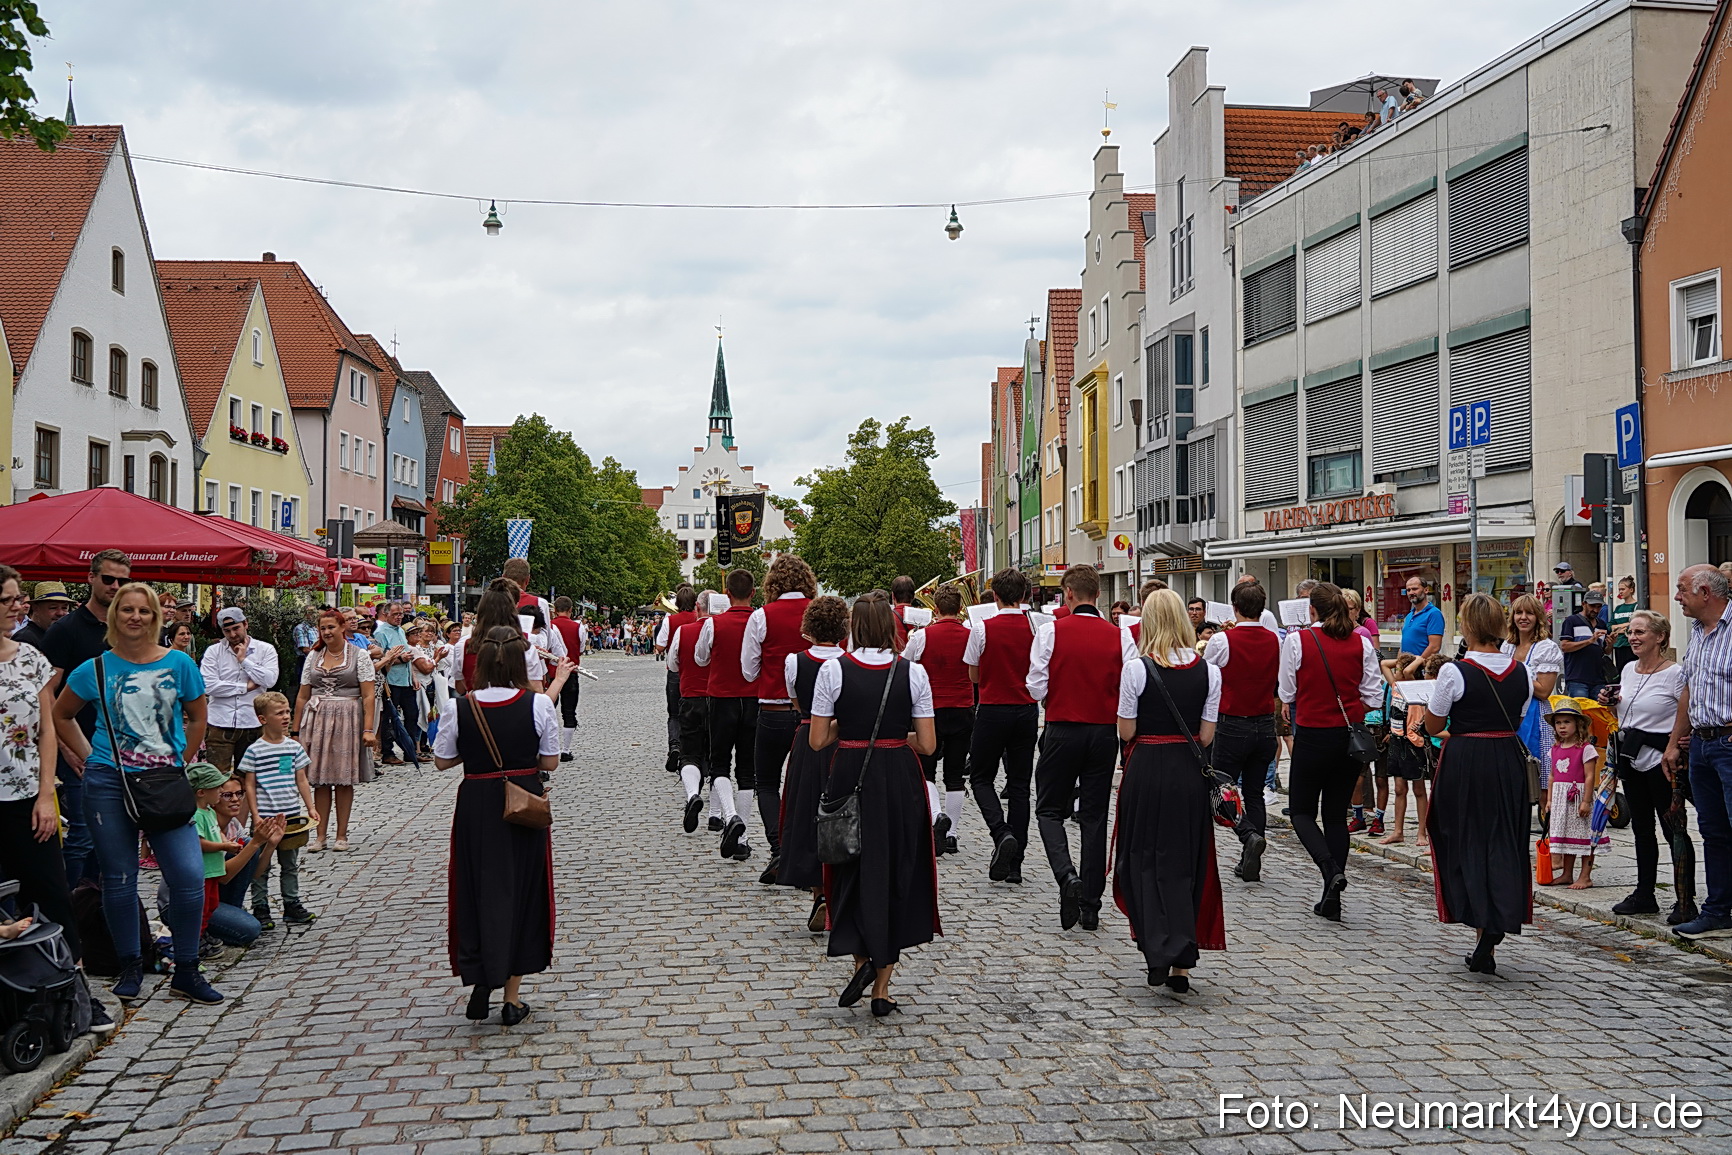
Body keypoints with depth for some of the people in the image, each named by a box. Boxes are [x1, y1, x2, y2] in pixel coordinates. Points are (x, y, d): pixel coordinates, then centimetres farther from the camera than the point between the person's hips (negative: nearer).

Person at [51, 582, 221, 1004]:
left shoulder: (178, 664, 1)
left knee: (189, 874, -9)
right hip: (109, 783, 0)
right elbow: (61, 715, 15)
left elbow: (197, 719, 13)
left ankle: (186, 972, 3)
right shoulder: (96, 669, 2)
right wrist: (88, 756, 7)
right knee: (119, 878, 6)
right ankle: (130, 966, 23)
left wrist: (180, 764, 7)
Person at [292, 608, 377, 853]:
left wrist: (368, 729, -12)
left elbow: (368, 696, -4)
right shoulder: (313, 656, 12)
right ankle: (319, 835, 8)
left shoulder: (359, 655, 1)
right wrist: (295, 730, 9)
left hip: (347, 720, -3)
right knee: (319, 779, 2)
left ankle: (342, 835, 9)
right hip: (317, 719, 3)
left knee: (344, 779, 0)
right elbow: (302, 696, 13)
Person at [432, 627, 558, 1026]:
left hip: (476, 806, 0)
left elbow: (442, 761, 1)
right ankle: (512, 997, 16)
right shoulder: (539, 705, -11)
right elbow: (550, 762, -4)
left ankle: (481, 982, 6)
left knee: (479, 890, 15)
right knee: (522, 891, 11)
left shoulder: (457, 708, -9)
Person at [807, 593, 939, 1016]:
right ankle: (882, 988, 13)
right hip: (900, 780, 1)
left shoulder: (833, 671, -7)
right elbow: (927, 744, -3)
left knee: (852, 871, 17)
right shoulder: (912, 672, -5)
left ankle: (862, 958, -4)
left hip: (850, 778, -1)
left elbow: (817, 740, -5)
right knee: (897, 874, 11)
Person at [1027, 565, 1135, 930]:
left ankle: (1066, 876, -13)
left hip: (1062, 731, -2)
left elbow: (1036, 688, -10)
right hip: (1104, 733, 2)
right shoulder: (1120, 635, -3)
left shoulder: (1051, 631, -9)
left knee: (1049, 809, 13)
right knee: (1095, 818, 9)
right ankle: (1090, 908, 11)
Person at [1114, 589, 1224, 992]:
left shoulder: (1136, 669, -11)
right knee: (1185, 861, 12)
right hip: (1190, 773, 3)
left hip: (1147, 769, -3)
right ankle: (1181, 962, 12)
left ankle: (1158, 952, 0)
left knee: (1144, 859, 11)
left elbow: (1125, 731, -6)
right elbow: (1206, 736, 0)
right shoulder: (1208, 670, -2)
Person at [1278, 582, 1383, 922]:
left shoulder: (1298, 640, -11)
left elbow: (1287, 693, -3)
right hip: (1350, 737, 4)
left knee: (1302, 811, 12)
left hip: (1312, 737, -4)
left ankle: (1330, 870, -13)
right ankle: (1332, 900, 12)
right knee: (1336, 814, 12)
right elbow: (1374, 696, 0)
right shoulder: (1361, 643, -1)